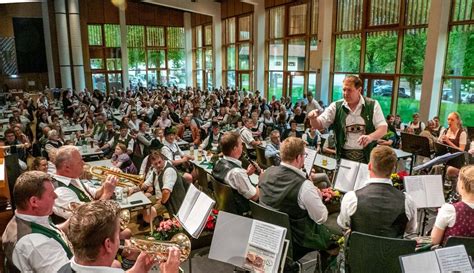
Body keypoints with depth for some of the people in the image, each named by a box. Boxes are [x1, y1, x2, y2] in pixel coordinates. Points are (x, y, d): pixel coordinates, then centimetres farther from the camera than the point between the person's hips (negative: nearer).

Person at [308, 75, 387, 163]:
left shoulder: (373, 105, -2)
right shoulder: (336, 106, 1)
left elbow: (383, 128, -4)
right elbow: (319, 125, -1)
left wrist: (370, 137, -25)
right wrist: (313, 118, -24)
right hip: (343, 156, 1)